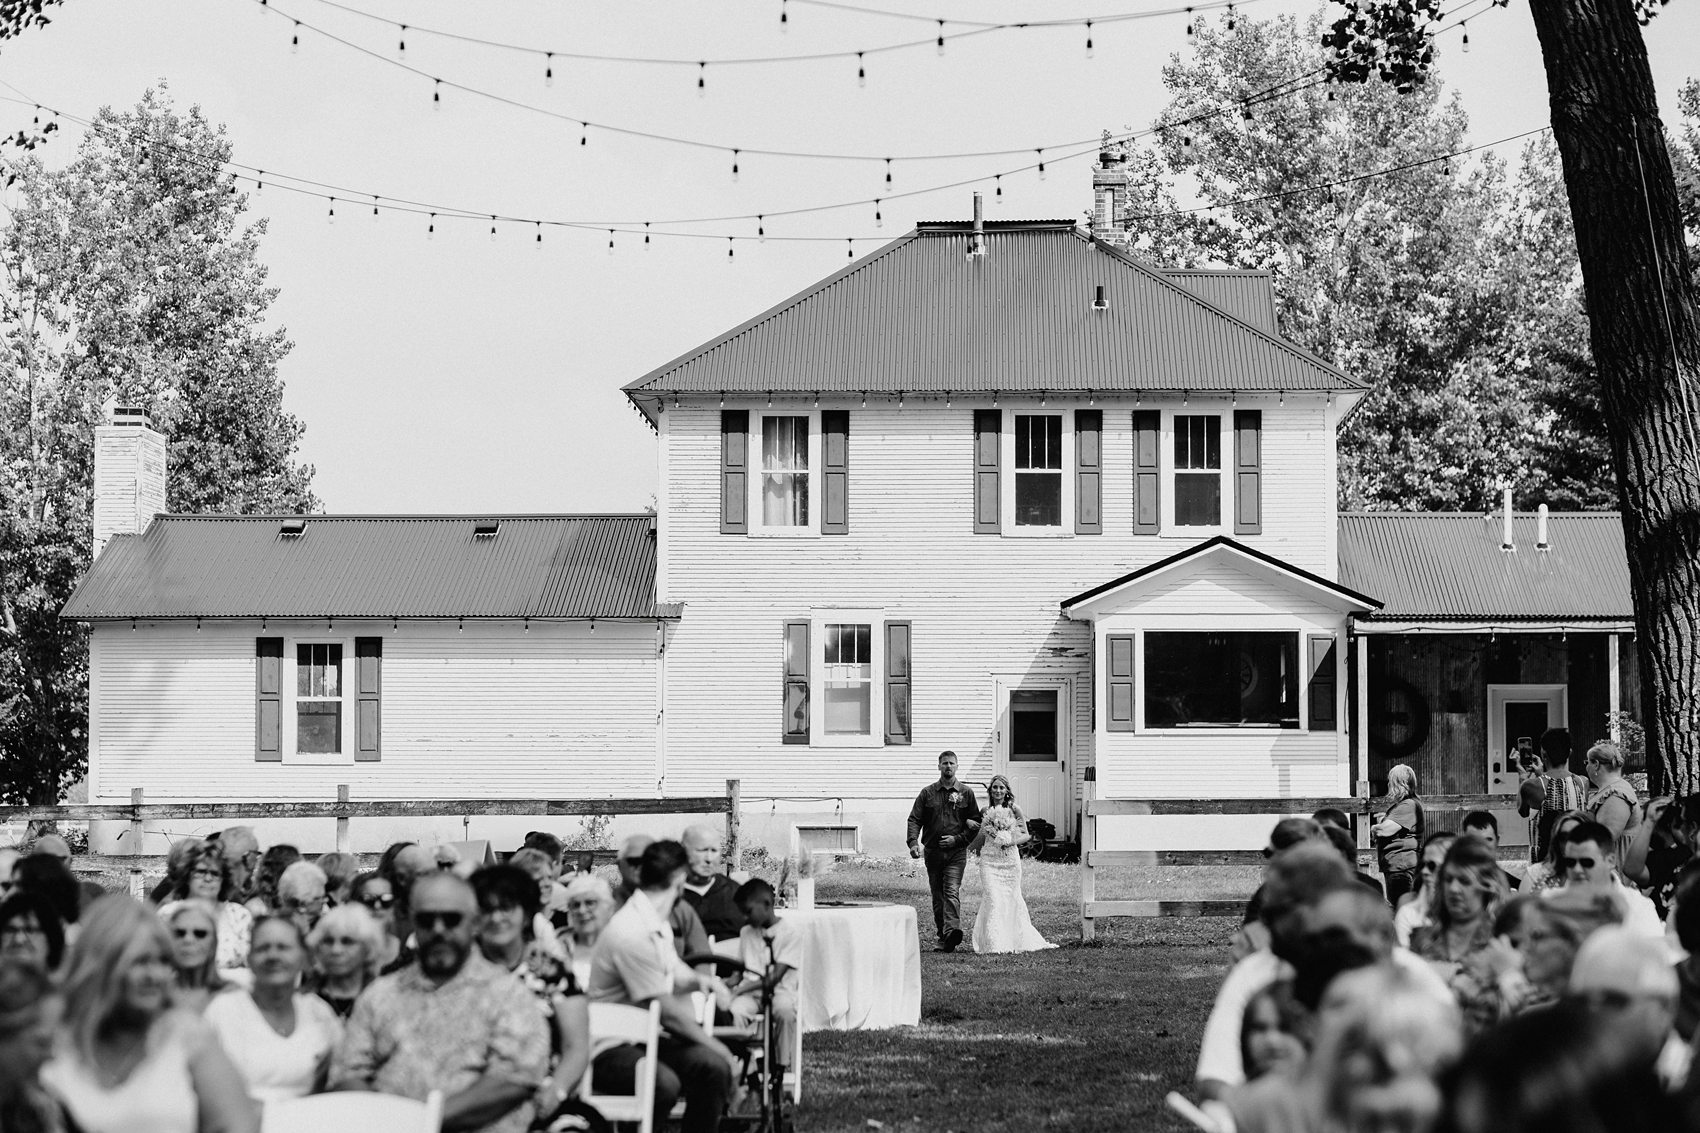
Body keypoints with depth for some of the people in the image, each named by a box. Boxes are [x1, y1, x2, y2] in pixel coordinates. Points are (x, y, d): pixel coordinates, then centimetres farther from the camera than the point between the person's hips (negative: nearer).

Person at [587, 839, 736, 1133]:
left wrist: (701, 982, 3)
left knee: (713, 1066, -17)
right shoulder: (632, 932, -18)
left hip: (648, 1039, 9)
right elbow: (664, 1010, -15)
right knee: (664, 1083, -37)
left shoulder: (659, 926, 14)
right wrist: (713, 1045, -5)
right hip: (610, 1048, -9)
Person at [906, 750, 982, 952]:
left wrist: (957, 839, -8)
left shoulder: (966, 793, 6)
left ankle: (952, 931, -32)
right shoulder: (927, 793, 8)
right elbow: (914, 819, 3)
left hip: (956, 852, -3)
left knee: (952, 892, -18)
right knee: (937, 896, 7)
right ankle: (942, 937, 14)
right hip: (932, 851, 3)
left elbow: (976, 822, 6)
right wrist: (913, 842, -14)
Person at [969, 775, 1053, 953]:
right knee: (992, 898, -12)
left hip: (1010, 858, 0)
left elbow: (1025, 835, 4)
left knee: (1012, 898, 5)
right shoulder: (986, 811, 6)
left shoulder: (1014, 810, 0)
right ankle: (994, 943, -13)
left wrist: (1011, 841, -13)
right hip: (990, 859, 0)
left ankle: (1014, 940, 22)